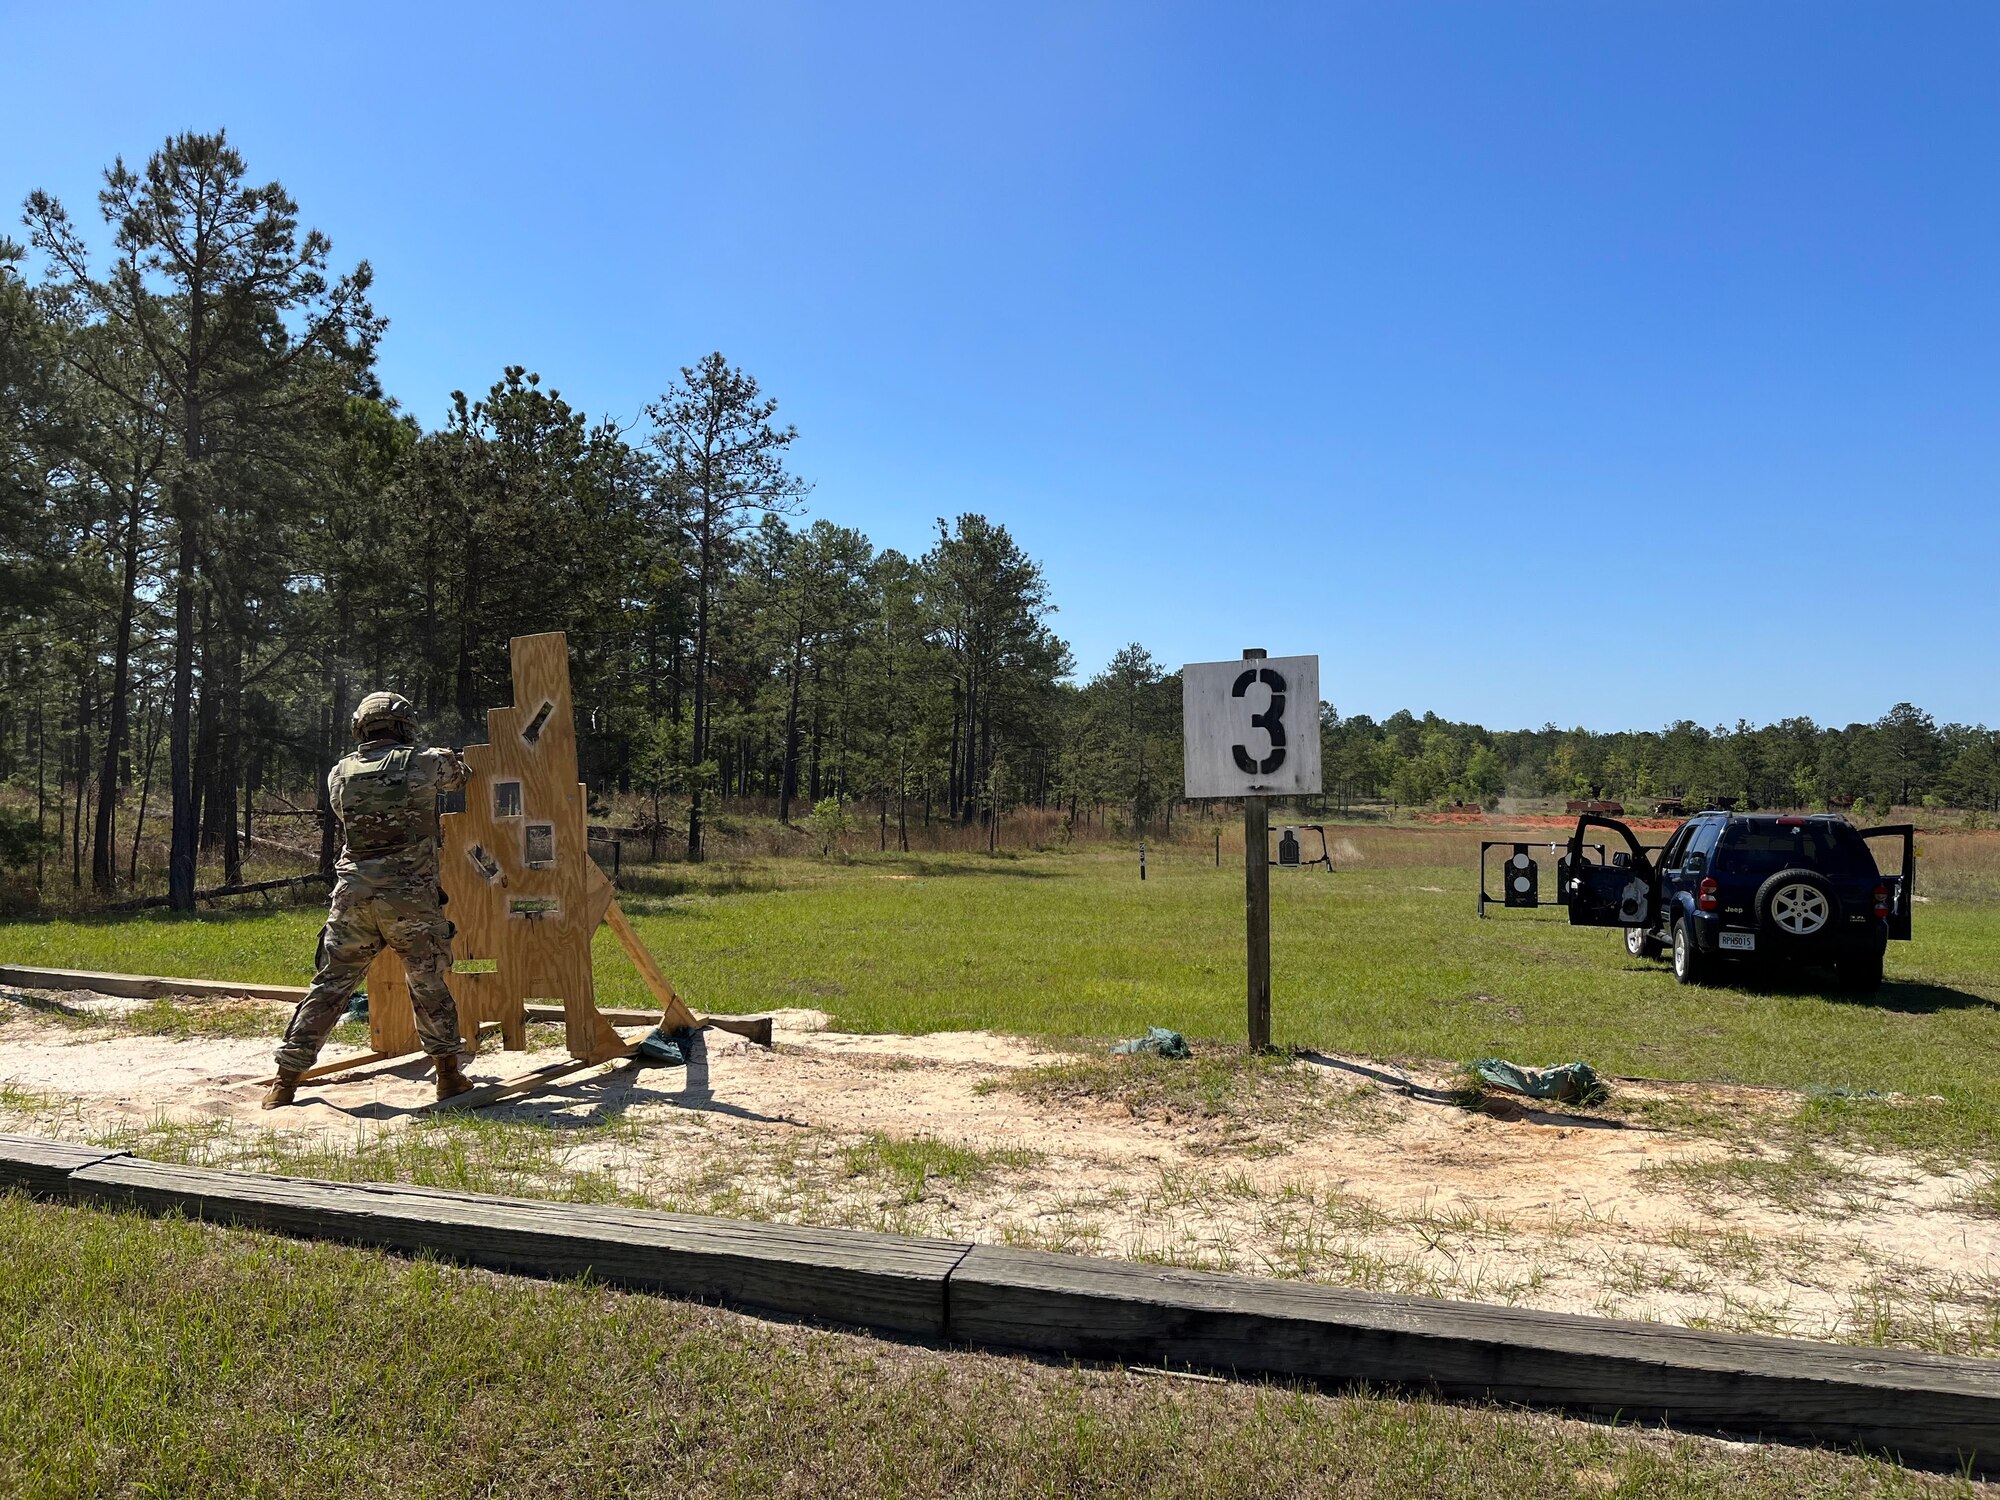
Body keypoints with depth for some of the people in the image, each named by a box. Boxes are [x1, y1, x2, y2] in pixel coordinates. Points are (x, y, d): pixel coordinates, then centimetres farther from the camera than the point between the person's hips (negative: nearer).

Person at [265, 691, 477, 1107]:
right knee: (429, 987, 11)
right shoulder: (422, 764, -3)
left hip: (353, 898, 3)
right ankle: (449, 1074, 15)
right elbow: (460, 773, 16)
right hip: (411, 900, -2)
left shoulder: (339, 774, 6)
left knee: (329, 987, 10)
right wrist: (453, 763, 40)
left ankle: (286, 1080, 12)